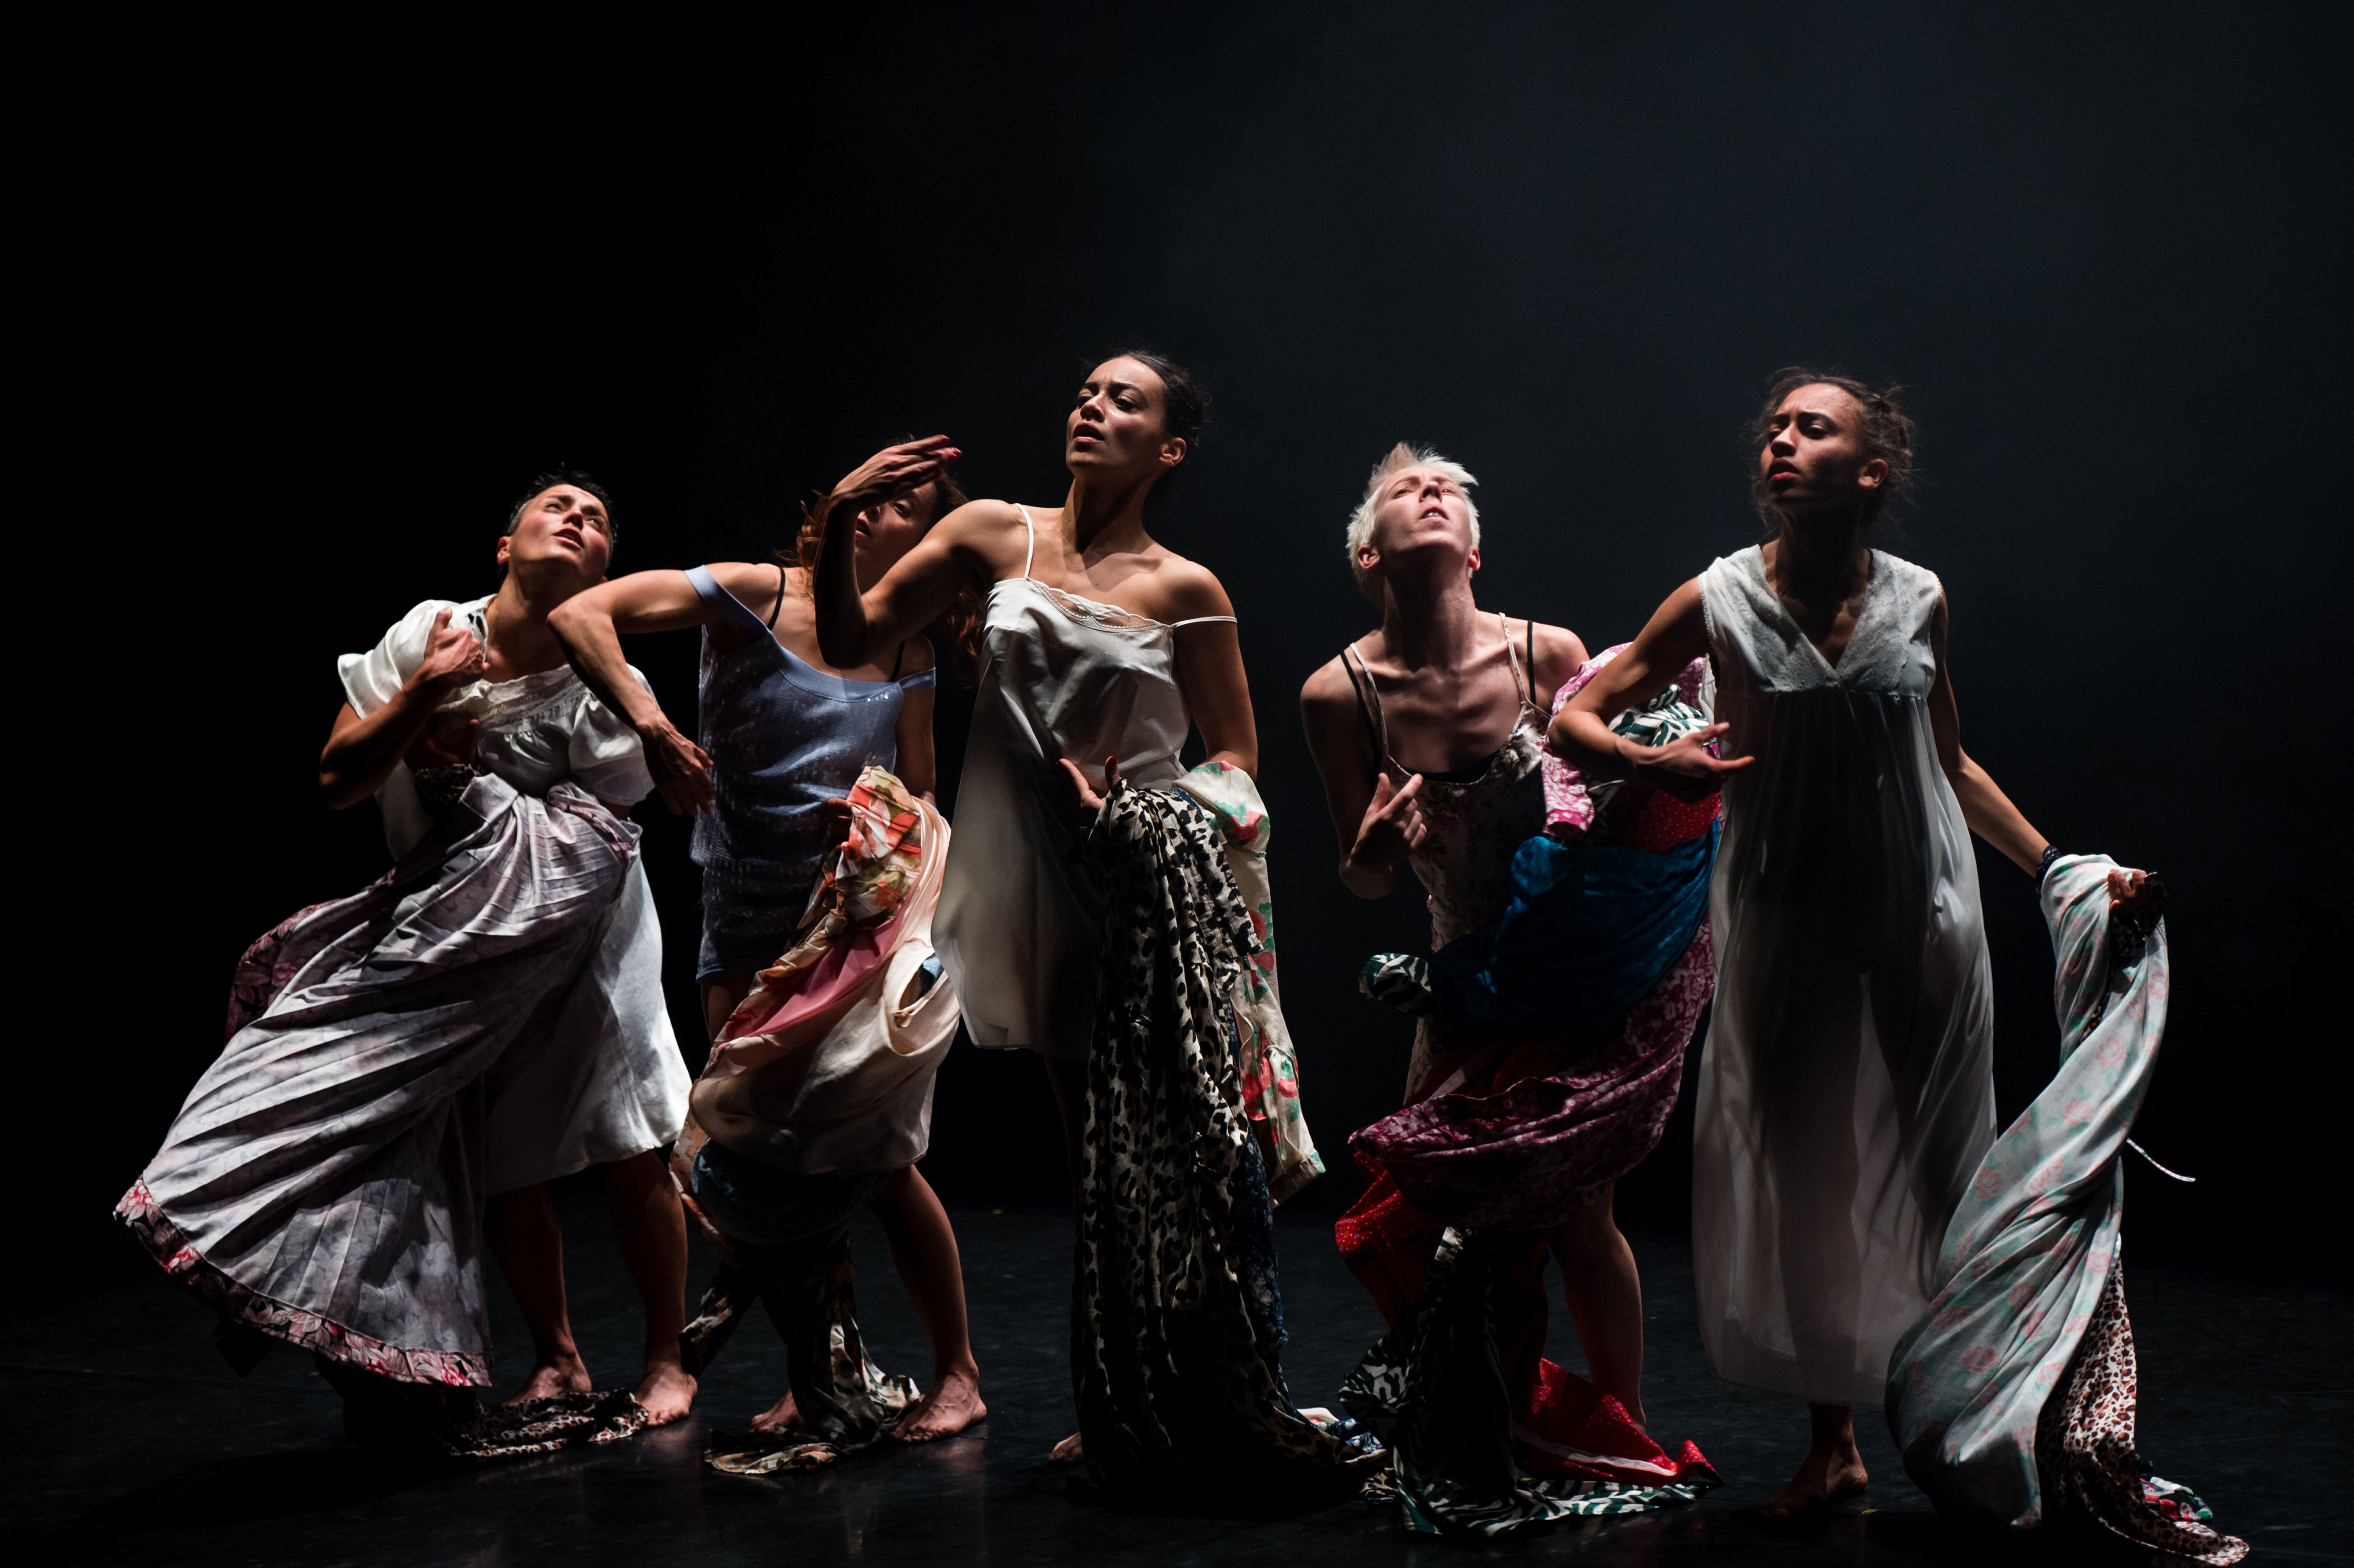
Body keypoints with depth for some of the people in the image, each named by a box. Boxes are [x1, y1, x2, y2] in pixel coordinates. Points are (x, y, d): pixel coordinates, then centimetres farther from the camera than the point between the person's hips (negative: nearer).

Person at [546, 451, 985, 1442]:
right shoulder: (754, 596, -6)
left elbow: (919, 800, 10)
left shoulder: (908, 656, 3)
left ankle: (956, 1374, 10)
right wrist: (649, 725, -26)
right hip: (744, 927, 0)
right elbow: (579, 615, -14)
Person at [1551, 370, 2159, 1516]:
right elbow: (1574, 719, 1)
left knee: (1930, 1176, 5)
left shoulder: (1918, 601, 1)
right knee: (1801, 1176, 6)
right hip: (1785, 927, -1)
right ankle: (1832, 1442, 21)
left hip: (1924, 923, 1)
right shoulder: (1721, 602, -4)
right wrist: (1653, 765, -18)